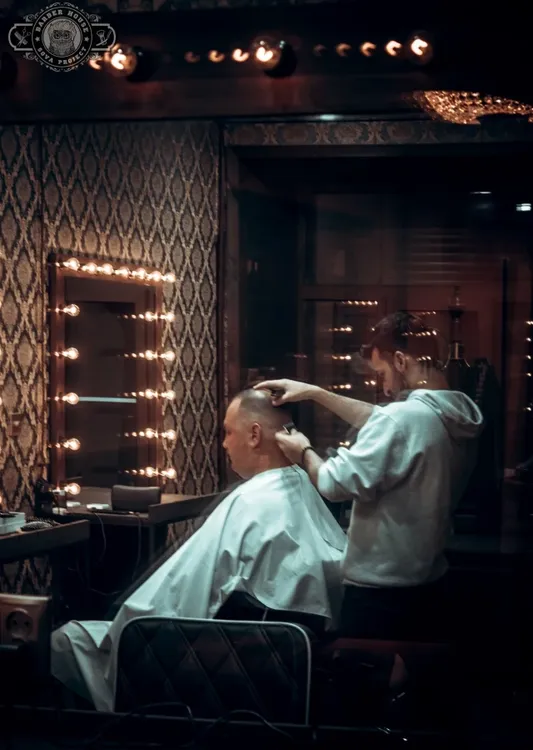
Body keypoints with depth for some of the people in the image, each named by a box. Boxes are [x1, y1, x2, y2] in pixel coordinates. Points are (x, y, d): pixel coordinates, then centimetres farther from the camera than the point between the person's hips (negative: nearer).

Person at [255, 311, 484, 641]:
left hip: (380, 594, -8)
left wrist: (304, 452, 2)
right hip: (431, 587, 8)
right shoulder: (459, 416, 4)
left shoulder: (404, 418, -23)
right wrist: (315, 393, 20)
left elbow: (335, 483, -19)